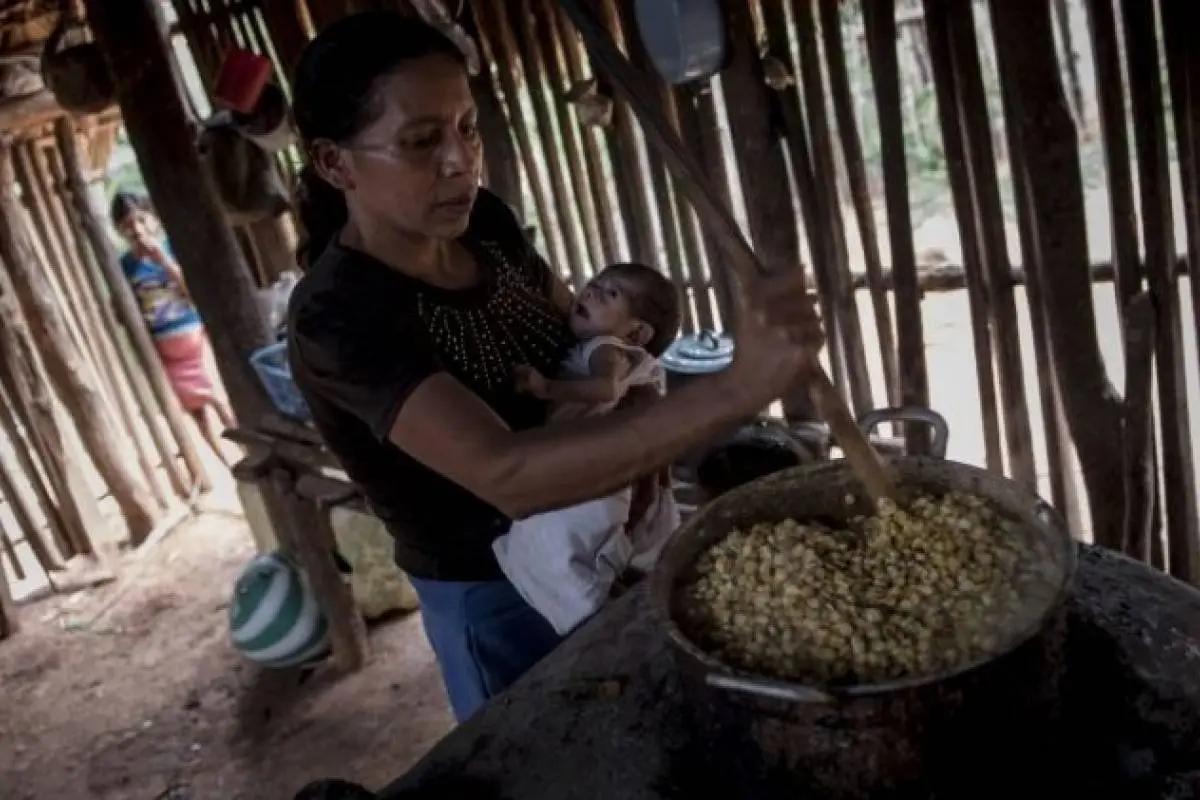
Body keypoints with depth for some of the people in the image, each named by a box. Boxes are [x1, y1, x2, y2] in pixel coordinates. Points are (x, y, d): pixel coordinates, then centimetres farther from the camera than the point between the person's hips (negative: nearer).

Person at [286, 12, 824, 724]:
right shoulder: (338, 316, -28)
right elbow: (506, 475, -42)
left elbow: (585, 333, 10)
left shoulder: (485, 223, -7)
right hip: (497, 600, -6)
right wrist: (738, 390, -50)